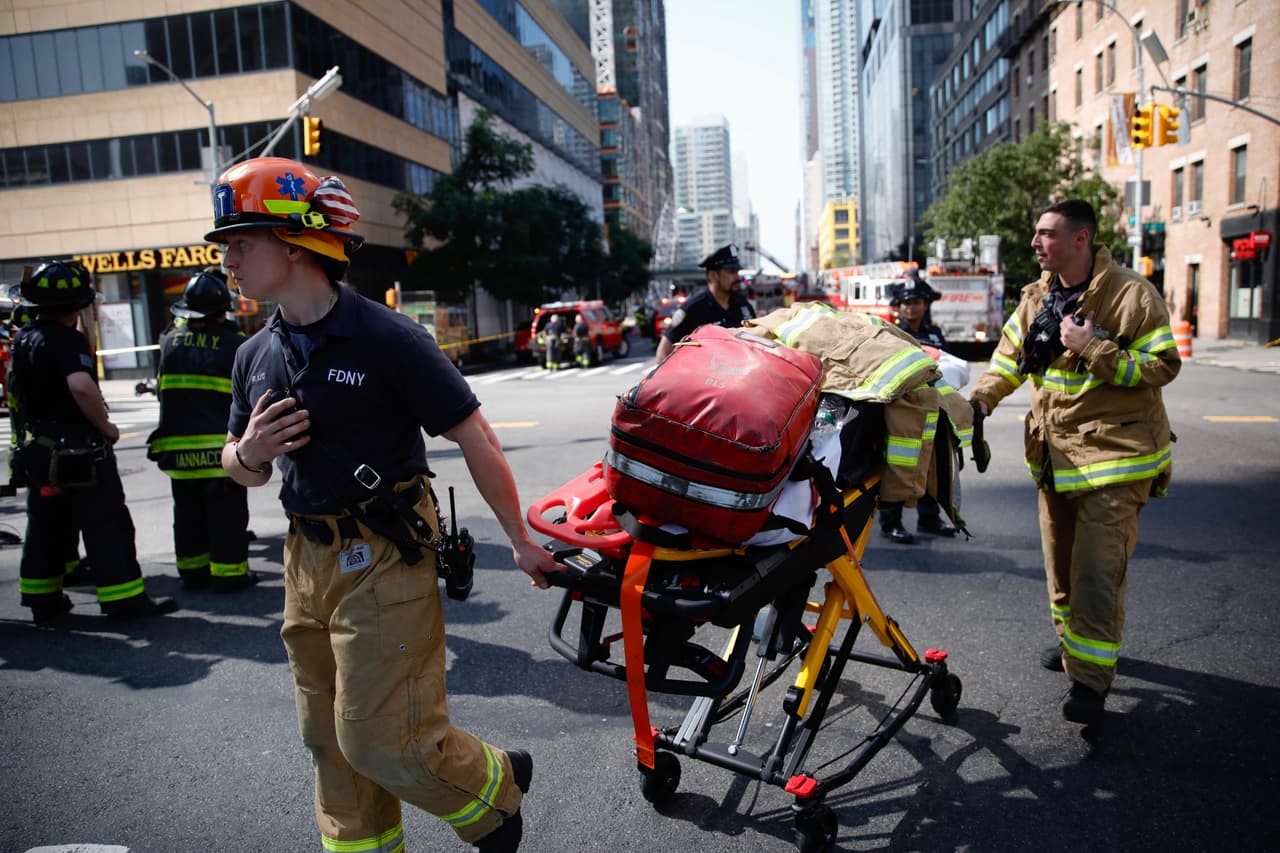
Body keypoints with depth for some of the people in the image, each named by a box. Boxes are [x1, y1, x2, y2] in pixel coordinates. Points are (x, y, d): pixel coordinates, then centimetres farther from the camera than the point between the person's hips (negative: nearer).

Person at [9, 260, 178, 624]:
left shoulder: (23, 338, 11)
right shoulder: (66, 340, -17)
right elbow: (81, 386, -32)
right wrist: (106, 426, -21)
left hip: (37, 450, 9)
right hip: (79, 450, -9)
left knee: (45, 529, 16)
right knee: (107, 526, -2)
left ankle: (44, 602, 24)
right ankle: (125, 601, 2)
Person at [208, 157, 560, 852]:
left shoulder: (386, 339, -15)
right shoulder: (256, 356, 7)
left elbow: (474, 437, -13)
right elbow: (241, 468, 18)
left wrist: (520, 540, -9)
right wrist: (248, 454, -7)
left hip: (382, 561, -7)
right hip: (307, 560, 7)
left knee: (383, 740, -3)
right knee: (329, 737, 17)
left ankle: (497, 785, 25)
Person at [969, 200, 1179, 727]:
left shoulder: (1131, 295, -13)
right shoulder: (1037, 298, 7)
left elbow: (1162, 366, -15)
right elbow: (1010, 356, 15)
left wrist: (1093, 349, -23)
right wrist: (983, 397, -2)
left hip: (1113, 454, -7)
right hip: (1054, 453, 7)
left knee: (1097, 570, -8)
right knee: (1060, 561, 19)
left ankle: (1090, 678, 3)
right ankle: (1073, 641, 39)